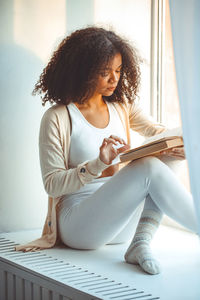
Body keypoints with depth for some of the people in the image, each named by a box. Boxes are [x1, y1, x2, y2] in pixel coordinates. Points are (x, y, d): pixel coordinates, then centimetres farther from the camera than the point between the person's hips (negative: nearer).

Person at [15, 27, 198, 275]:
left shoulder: (122, 106, 11)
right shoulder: (57, 118, -8)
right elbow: (52, 184, -11)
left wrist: (175, 146, -14)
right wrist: (98, 164, -27)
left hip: (120, 220, 6)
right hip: (77, 224, -6)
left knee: (164, 159, -17)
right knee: (150, 168, -26)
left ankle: (141, 242, -25)